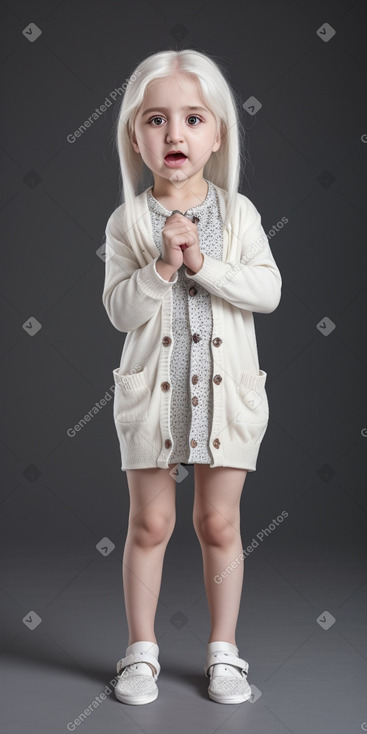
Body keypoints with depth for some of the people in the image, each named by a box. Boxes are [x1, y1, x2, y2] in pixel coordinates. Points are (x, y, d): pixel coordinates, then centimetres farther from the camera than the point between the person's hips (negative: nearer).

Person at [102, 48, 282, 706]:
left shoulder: (238, 213, 1)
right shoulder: (127, 222, -1)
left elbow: (268, 291, -9)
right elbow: (119, 310, -8)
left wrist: (203, 263, -18)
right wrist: (163, 266, -21)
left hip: (225, 387, 1)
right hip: (152, 389, 0)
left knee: (219, 523, 8)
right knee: (150, 522, 8)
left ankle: (223, 649, 23)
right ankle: (141, 650, 22)